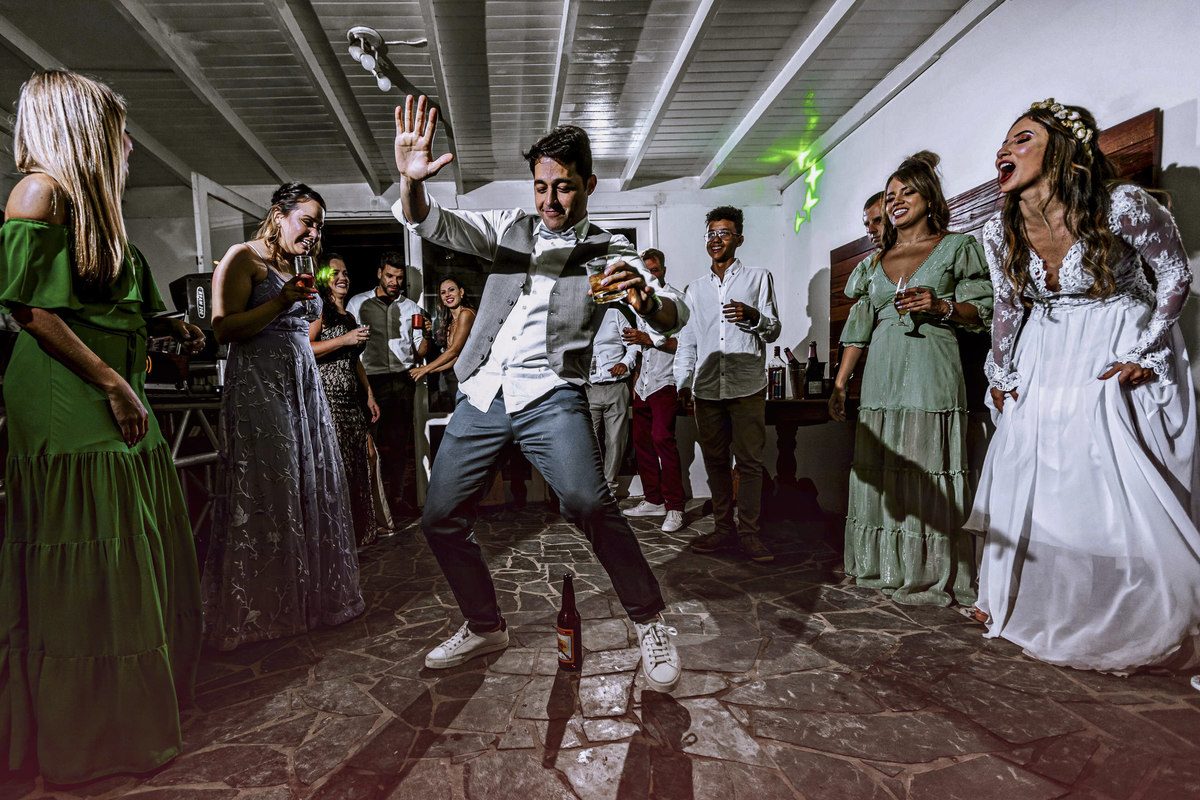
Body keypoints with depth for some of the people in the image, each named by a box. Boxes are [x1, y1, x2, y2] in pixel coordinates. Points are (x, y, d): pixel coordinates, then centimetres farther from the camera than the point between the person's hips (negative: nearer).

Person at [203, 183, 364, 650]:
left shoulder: (294, 268, 20)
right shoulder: (243, 257, -4)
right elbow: (224, 329, -14)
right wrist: (281, 302, -19)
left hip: (302, 386, 8)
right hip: (258, 388, -8)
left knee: (312, 487, 6)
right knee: (265, 494, -5)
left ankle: (309, 599, 17)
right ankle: (255, 613, 8)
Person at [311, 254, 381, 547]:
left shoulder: (348, 316, 22)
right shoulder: (319, 310, -5)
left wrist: (369, 395, 21)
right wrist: (345, 339, -17)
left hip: (350, 401, 9)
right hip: (327, 398, -8)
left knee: (355, 465, 10)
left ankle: (358, 529, 19)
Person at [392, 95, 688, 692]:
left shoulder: (609, 253, 5)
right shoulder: (508, 228, 12)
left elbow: (674, 316, -8)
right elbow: (428, 223, 0)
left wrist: (646, 300, -33)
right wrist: (411, 182, -24)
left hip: (549, 396, -4)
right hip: (480, 395, 4)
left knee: (588, 503, -27)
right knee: (440, 519, 6)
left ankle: (650, 622, -5)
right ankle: (485, 627, 27)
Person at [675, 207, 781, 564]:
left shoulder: (758, 278, 9)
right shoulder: (696, 288, 19)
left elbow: (773, 331, 5)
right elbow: (687, 339, 20)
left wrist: (753, 316, -17)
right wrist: (683, 382, 11)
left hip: (747, 386, -3)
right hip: (707, 388, 3)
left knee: (749, 461, -3)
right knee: (715, 461, 7)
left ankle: (749, 532, 5)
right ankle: (723, 528, 16)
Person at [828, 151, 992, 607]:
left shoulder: (956, 248, 7)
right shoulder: (875, 261, 17)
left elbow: (982, 308, 4)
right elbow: (858, 328, 14)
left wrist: (940, 305, -15)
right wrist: (839, 383, 9)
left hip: (932, 375, -4)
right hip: (881, 377, 4)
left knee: (929, 475, -4)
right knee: (881, 474, 5)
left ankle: (933, 578, 6)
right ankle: (889, 569, 17)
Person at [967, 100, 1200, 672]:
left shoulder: (1123, 207, -21)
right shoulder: (999, 231, -8)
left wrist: (1146, 352, -10)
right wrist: (1000, 375, 9)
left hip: (1121, 353, -3)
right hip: (1045, 359, 4)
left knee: (1126, 484, -2)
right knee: (1024, 474, 5)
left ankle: (1147, 619, 19)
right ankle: (1013, 598, 23)